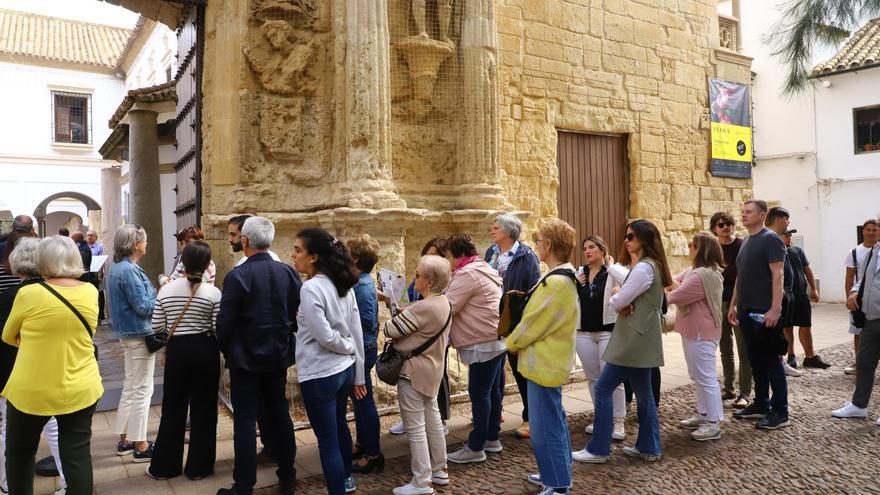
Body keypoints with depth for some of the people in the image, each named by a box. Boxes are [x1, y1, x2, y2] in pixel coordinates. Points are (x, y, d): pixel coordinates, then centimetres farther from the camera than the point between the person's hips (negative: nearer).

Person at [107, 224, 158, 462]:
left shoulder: (116, 268, 10)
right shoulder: (129, 271, -20)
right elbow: (144, 307, -20)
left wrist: (155, 290, 7)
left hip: (127, 333, 10)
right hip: (139, 335, -10)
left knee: (131, 387, 18)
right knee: (142, 390, -1)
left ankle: (125, 440, 27)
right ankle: (140, 446, 7)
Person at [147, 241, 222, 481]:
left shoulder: (166, 289, -3)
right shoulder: (213, 292, -11)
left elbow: (157, 327, 1)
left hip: (176, 350, 2)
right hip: (204, 350, -2)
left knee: (173, 408, 14)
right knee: (203, 408, 9)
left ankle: (164, 466, 23)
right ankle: (198, 466, 17)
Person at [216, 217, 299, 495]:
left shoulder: (237, 276, -17)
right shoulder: (289, 273, -3)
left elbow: (225, 321, -14)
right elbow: (298, 314, 2)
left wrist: (225, 349, 4)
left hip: (246, 359, -5)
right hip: (279, 357, 5)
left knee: (245, 421, 4)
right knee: (279, 415, 16)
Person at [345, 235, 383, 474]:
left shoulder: (363, 287, -22)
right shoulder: (361, 282, 7)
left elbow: (367, 324, -24)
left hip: (363, 351, -10)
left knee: (364, 401, 1)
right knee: (359, 400, 20)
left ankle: (373, 455, 13)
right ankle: (362, 444, 35)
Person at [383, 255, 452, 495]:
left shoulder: (422, 307, -26)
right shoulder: (444, 303, 4)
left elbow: (389, 329, -20)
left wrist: (391, 319, 2)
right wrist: (403, 314, -3)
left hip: (414, 371, -10)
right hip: (432, 368, 10)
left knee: (415, 427, 0)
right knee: (433, 419, 19)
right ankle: (439, 470, 31)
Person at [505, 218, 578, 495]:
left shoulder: (556, 283, -25)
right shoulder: (562, 277, 9)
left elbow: (533, 323, -19)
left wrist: (511, 343, -3)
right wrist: (518, 342, 10)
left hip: (544, 365, -11)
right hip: (550, 361, 11)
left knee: (545, 427, 0)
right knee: (554, 420, 21)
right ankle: (559, 473, 35)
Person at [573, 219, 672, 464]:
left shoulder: (643, 268, -19)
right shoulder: (649, 265, 14)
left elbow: (617, 302, -20)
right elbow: (628, 295, 12)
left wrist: (616, 299, 3)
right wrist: (623, 302, -10)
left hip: (634, 339, -10)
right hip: (640, 337, 10)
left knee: (603, 389, -4)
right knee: (643, 392, 15)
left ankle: (598, 449, 2)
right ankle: (648, 447, 23)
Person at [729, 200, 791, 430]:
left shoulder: (770, 239, -10)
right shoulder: (746, 241, 15)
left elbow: (778, 276, -17)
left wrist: (775, 309, -23)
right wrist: (734, 304, 17)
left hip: (765, 312, -8)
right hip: (747, 311, 8)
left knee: (772, 361, -2)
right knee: (756, 360, 14)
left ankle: (780, 412, 6)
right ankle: (761, 404, 24)